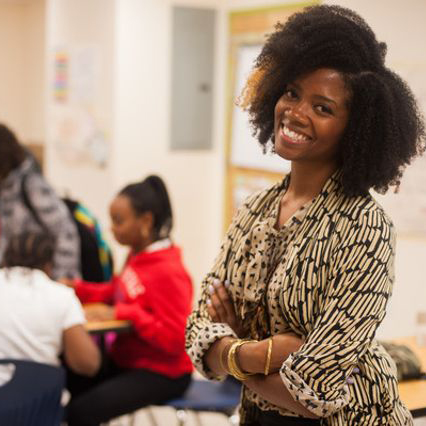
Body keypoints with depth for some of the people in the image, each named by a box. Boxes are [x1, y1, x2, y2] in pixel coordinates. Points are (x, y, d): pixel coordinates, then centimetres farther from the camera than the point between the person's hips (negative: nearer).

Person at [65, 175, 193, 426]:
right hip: (125, 360, 8)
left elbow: (176, 339, -21)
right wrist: (76, 288, 4)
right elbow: (115, 294, 20)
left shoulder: (168, 272, -19)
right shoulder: (137, 256, 4)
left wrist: (124, 313, -22)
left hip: (162, 374, -8)